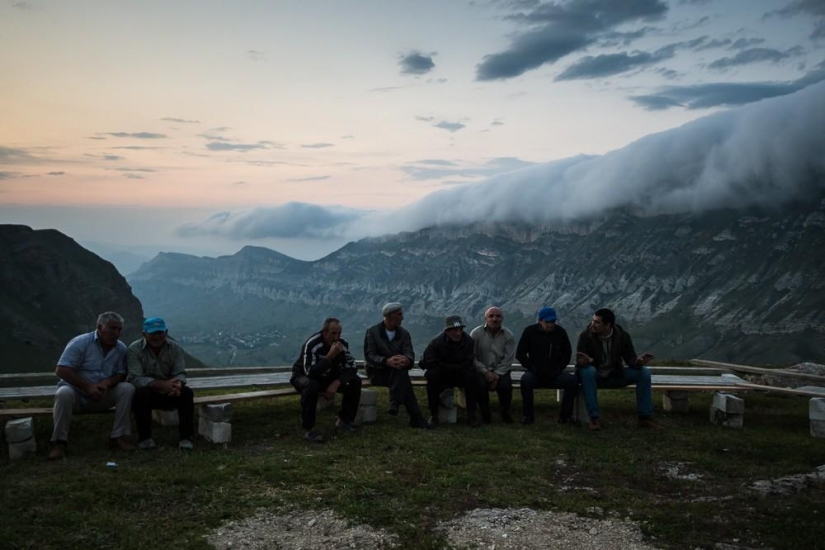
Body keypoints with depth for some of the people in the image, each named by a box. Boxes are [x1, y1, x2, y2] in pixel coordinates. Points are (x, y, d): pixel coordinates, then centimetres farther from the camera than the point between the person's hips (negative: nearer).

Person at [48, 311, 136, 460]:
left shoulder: (121, 348, -2)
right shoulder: (80, 343, -14)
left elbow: (121, 374, 1)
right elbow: (61, 370, -19)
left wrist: (107, 382, -22)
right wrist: (88, 386, -26)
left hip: (102, 396, 3)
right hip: (77, 393, -3)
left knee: (127, 388, -21)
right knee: (64, 393, -36)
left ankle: (118, 437, -18)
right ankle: (60, 442, -25)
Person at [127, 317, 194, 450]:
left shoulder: (175, 348, -4)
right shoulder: (134, 349, -15)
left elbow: (180, 374, -9)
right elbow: (136, 379, -25)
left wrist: (177, 384, -36)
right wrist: (163, 384, -39)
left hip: (168, 394, 3)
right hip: (146, 391, -3)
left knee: (187, 392, -24)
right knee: (141, 393, -35)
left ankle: (185, 436, -17)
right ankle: (144, 438, -22)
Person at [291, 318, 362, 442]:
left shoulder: (343, 343, -14)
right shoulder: (311, 344, -31)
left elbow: (351, 368, -13)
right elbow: (310, 373, -40)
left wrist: (336, 383, -29)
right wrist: (329, 356, -47)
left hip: (327, 377, 5)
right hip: (304, 376, -5)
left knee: (355, 381, -14)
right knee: (311, 385, -40)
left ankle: (344, 420, 2)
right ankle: (308, 429, -27)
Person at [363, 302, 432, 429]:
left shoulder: (404, 333, 7)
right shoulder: (372, 332, -3)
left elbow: (409, 353, -7)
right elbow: (369, 356, -13)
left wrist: (407, 360, -35)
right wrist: (387, 361, -34)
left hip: (396, 371, 3)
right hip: (377, 372, -3)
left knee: (401, 370, -35)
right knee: (403, 380, -33)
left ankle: (395, 403, -38)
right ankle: (416, 418, -34)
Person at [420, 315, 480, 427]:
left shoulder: (468, 341, -12)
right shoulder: (436, 342, -16)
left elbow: (468, 364, -12)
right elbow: (430, 363, -18)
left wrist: (444, 366, -11)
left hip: (460, 376, 1)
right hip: (441, 376, -1)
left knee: (471, 375, -29)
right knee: (432, 375, -32)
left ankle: (471, 415, -20)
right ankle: (434, 415, -23)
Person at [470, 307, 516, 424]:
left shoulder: (508, 336, -1)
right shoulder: (476, 333, -4)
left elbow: (508, 360, -5)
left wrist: (497, 375, -17)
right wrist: (485, 372, -17)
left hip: (500, 371, 1)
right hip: (481, 370, -1)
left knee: (506, 385, -28)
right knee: (480, 384, -31)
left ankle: (505, 413, 0)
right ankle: (485, 414, -7)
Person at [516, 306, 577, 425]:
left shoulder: (560, 332, 3)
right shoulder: (530, 331, -3)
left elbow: (567, 353, 14)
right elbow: (520, 354, 1)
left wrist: (558, 369, -2)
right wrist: (533, 369, -11)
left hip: (554, 375, 2)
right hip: (535, 374, -2)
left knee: (572, 380, -25)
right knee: (526, 380, -34)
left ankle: (565, 415, -13)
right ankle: (528, 416, -20)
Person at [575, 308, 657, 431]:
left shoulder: (622, 335, -6)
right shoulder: (586, 335, -15)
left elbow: (630, 358, -6)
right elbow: (579, 361, -20)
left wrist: (638, 361, -31)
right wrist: (587, 361, -45)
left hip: (615, 375, 3)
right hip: (595, 376, -3)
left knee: (644, 372, -18)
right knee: (587, 371, -39)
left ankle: (645, 417, -11)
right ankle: (594, 418, -34)